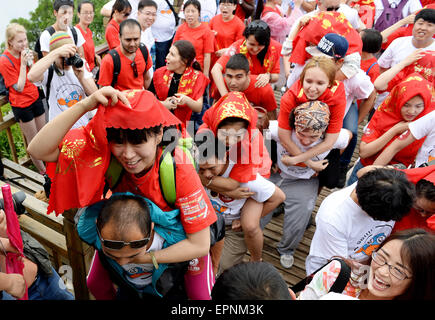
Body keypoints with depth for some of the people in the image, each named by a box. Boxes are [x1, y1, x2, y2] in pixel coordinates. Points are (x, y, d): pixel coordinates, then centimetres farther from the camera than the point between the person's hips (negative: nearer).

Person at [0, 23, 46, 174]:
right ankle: (42, 171, 21)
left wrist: (31, 62, -12)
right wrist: (23, 64, -23)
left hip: (35, 98, 6)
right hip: (21, 105, -6)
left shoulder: (25, 53, 1)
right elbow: (19, 87, -19)